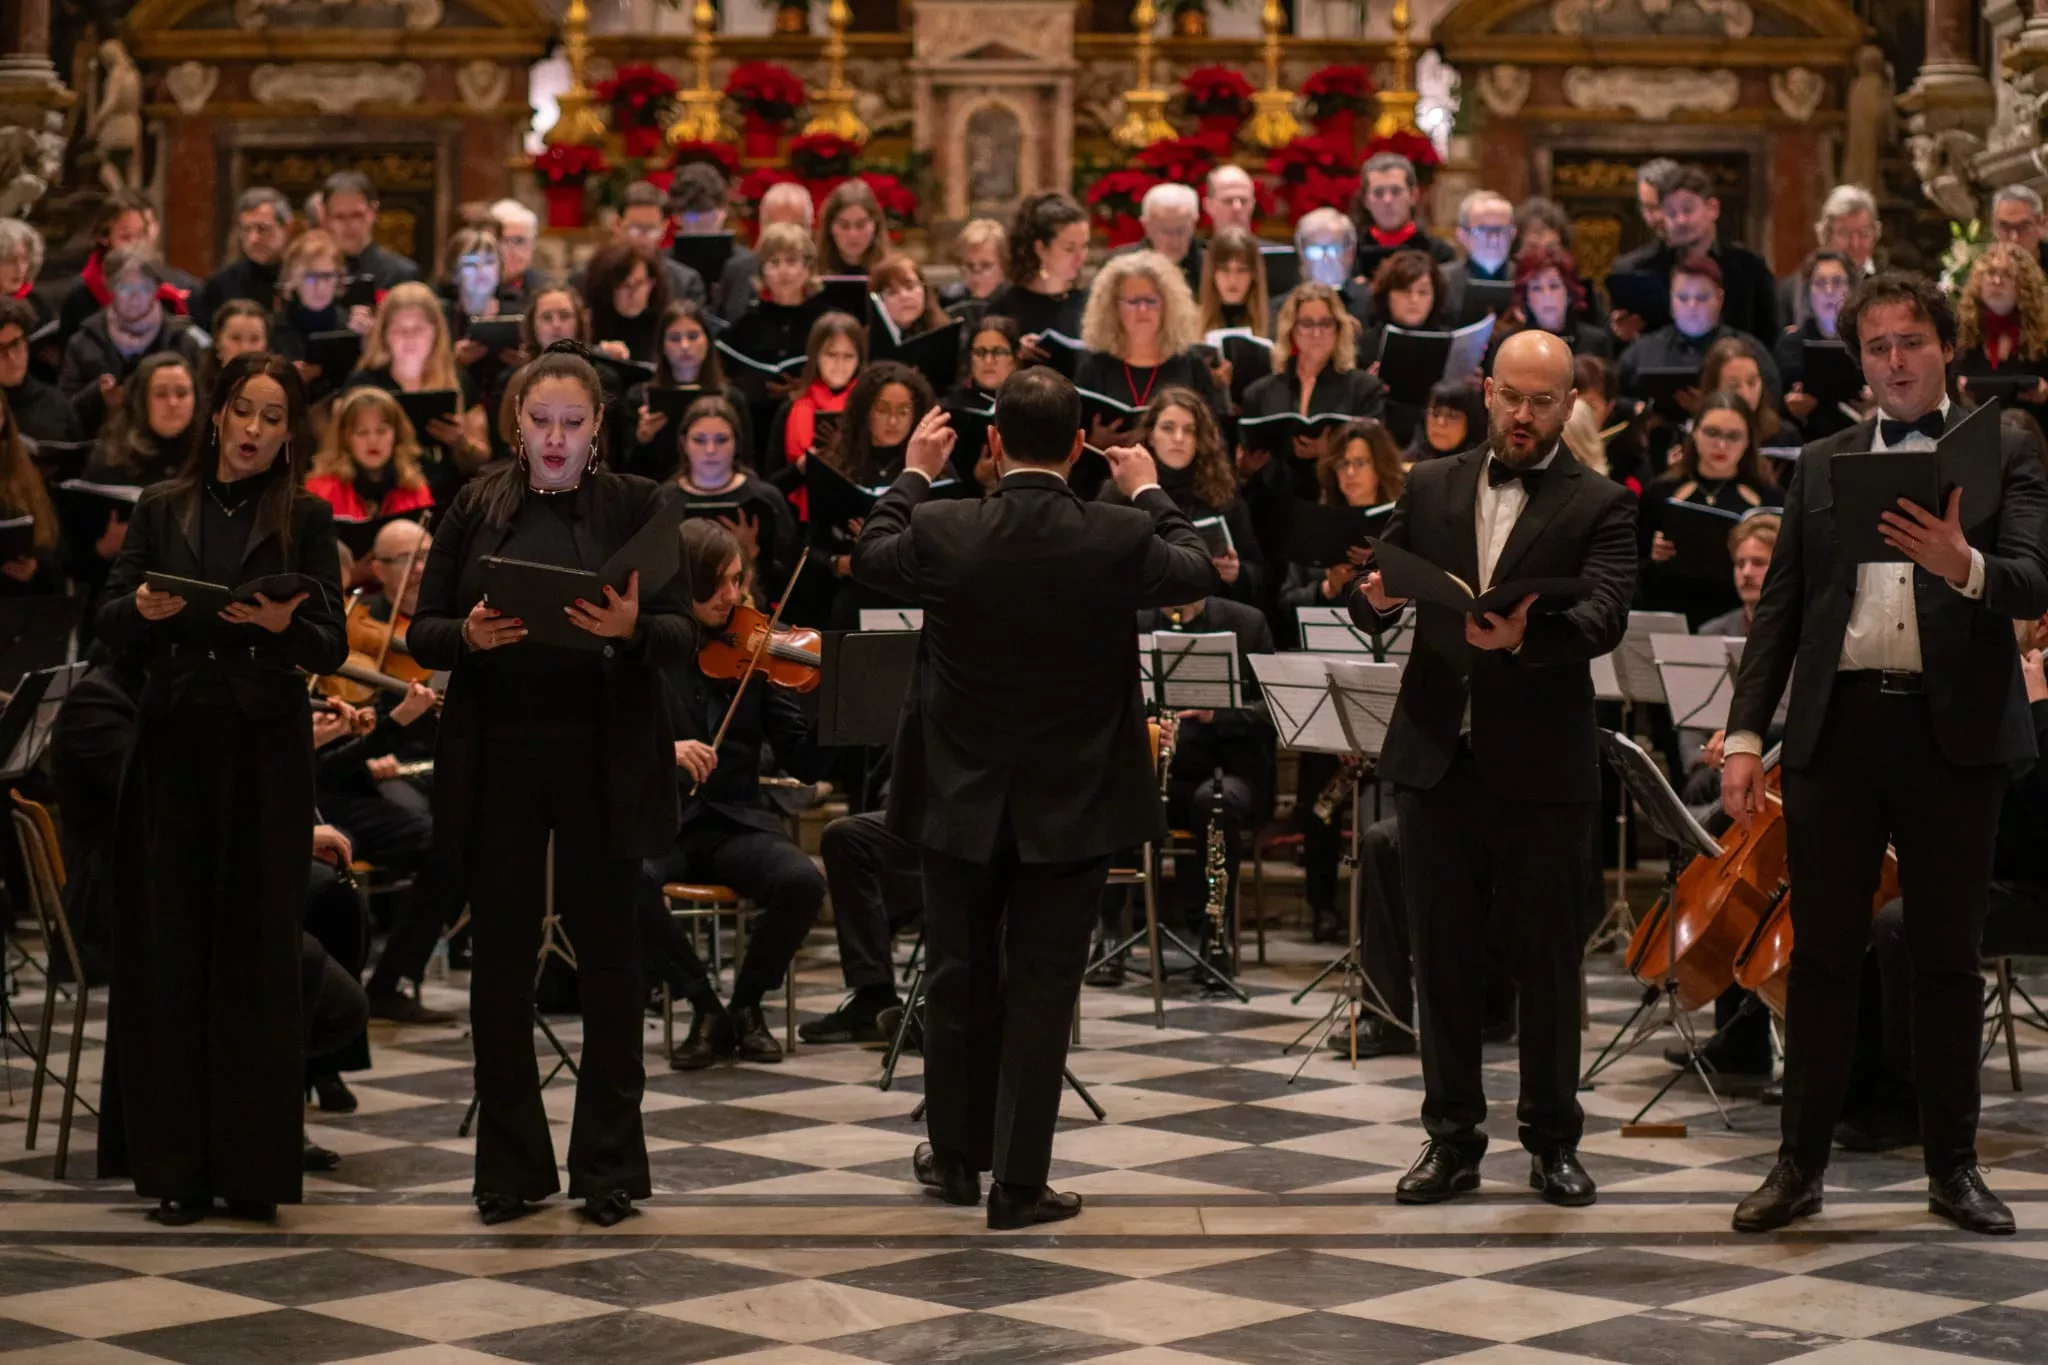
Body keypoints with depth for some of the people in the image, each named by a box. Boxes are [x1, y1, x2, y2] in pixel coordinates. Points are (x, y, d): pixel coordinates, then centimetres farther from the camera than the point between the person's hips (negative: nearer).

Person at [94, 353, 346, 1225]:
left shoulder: (305, 520, 6)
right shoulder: (162, 510, 12)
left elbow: (332, 648, -1)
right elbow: (110, 623, 5)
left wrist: (286, 624, -22)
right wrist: (143, 609, -16)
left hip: (264, 752, -2)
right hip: (172, 745, 2)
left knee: (257, 948, -1)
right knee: (169, 946, 1)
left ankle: (252, 1166, 5)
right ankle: (175, 1164, 7)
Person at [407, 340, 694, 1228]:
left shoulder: (637, 506, 3)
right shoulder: (478, 506, 7)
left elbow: (684, 637, -3)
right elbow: (423, 635, 4)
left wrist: (632, 628, -24)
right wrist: (469, 636, -17)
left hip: (604, 760, -1)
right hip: (497, 758, 1)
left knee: (606, 949, 4)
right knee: (500, 952, 4)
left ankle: (609, 1164, 13)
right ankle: (511, 1166, 14)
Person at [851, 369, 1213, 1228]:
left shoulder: (943, 532, -14)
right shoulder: (1121, 540, -14)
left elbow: (869, 559, 8)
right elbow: (1194, 574, 8)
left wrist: (914, 474, 20)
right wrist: (1148, 491, 21)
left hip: (961, 800, 1)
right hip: (1074, 804, -1)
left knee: (959, 980, 16)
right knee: (1042, 990, 5)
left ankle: (956, 1156, 29)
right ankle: (1019, 1183, 7)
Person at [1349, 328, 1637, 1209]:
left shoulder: (1599, 507, 0)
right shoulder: (1430, 489, 10)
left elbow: (1604, 615, -16)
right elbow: (1374, 607, 6)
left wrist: (1526, 633, -36)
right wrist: (1373, 597, -18)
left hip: (1544, 768, -3)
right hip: (1436, 759, 3)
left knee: (1548, 960, 5)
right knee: (1441, 957, 8)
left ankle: (1553, 1138, 18)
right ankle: (1452, 1136, 18)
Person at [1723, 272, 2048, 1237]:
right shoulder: (1820, 466, 13)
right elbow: (1779, 605, 11)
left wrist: (1965, 566, -31)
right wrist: (1745, 733, 2)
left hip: (1954, 732, -2)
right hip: (1838, 727, 2)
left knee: (1947, 955, 5)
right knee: (1823, 950, 4)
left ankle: (1953, 1166, 15)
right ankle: (1800, 1164, 12)